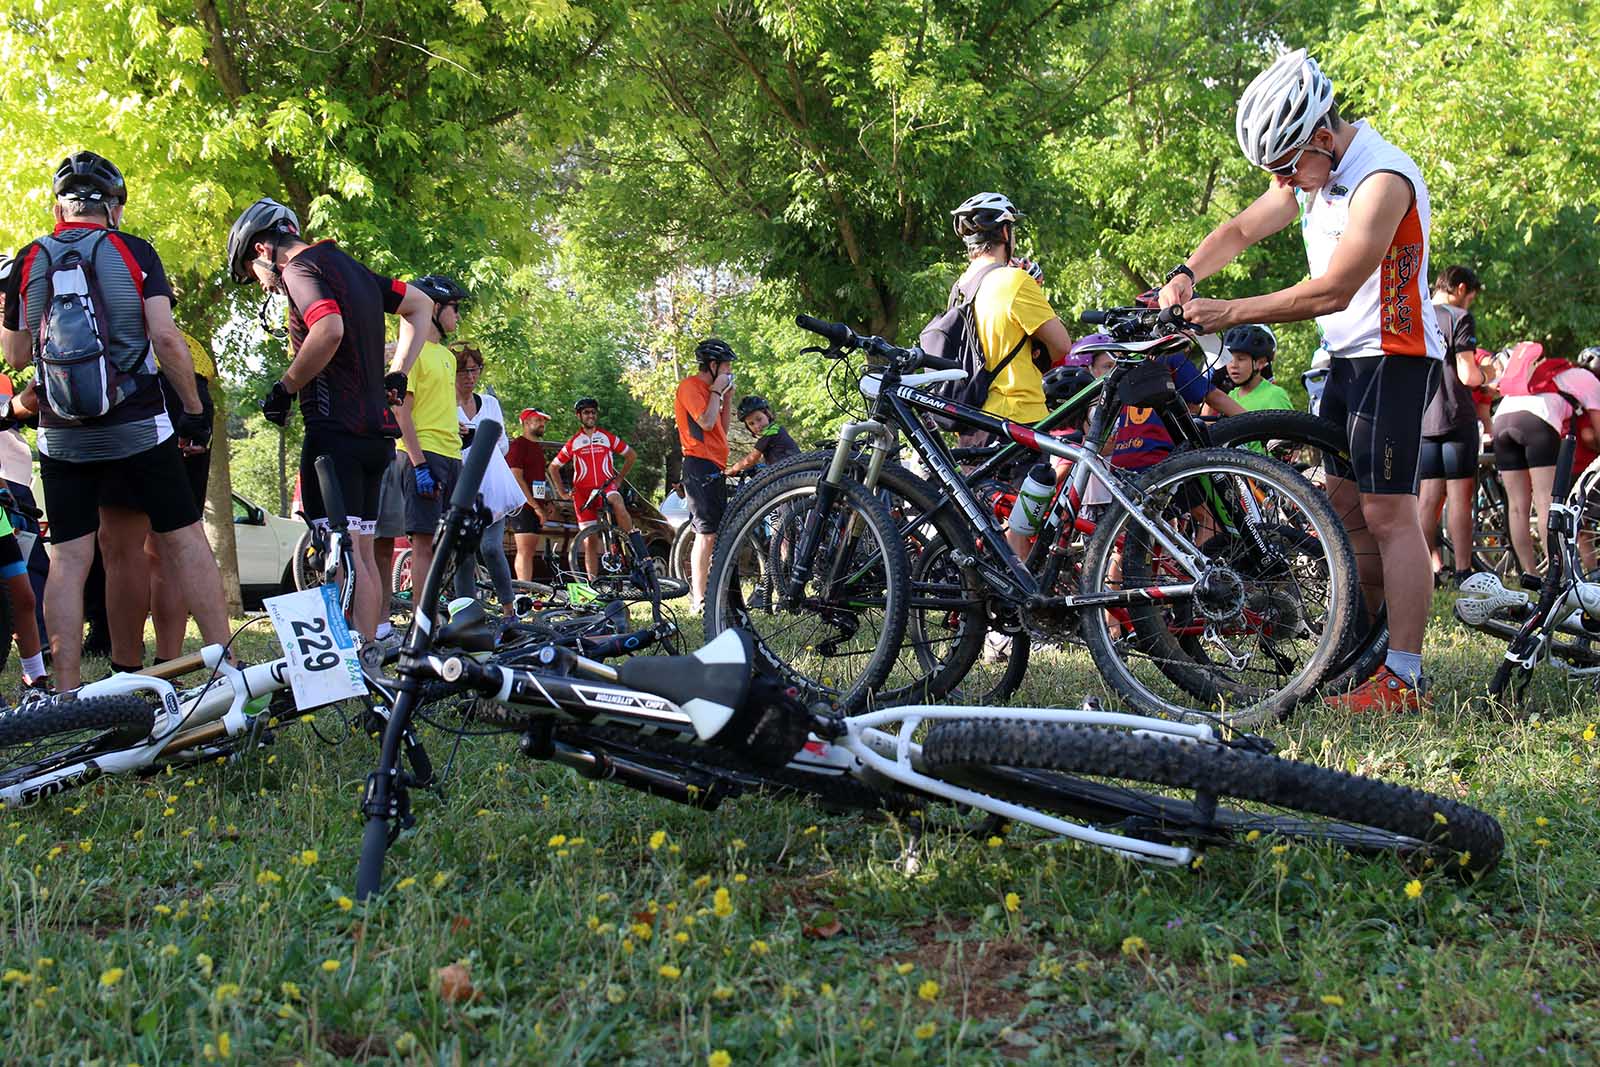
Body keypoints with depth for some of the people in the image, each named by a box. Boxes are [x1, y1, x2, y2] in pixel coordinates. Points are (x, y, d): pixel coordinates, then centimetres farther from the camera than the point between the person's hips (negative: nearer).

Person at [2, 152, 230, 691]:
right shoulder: (134, 251, -2)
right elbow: (165, 337, -11)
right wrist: (194, 408, -2)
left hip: (63, 438, 2)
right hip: (139, 427, -2)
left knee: (68, 560, 4)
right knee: (185, 543, 5)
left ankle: (67, 696, 4)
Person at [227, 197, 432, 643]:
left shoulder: (299, 268, -7)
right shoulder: (350, 267, 20)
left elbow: (329, 331, -25)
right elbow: (420, 305, 26)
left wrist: (285, 388, -13)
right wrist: (396, 375, 20)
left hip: (335, 429, -9)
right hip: (373, 432, 9)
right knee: (362, 552, 11)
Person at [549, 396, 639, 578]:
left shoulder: (608, 437, 9)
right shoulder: (573, 443, 11)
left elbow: (631, 455, 18)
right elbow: (553, 467, 19)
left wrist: (619, 479, 11)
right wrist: (562, 492, 10)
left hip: (606, 486, -2)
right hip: (583, 492, 2)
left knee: (617, 501, -38)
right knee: (590, 541, -4)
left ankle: (641, 553, -36)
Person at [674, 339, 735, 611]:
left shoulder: (706, 389, 21)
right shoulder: (690, 385, -8)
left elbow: (722, 428, 20)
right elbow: (706, 422, -20)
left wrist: (728, 396, 15)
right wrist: (717, 391, -9)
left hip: (714, 467, 10)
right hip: (700, 464, -10)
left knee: (711, 534, 12)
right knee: (707, 533, -13)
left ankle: (704, 594, 18)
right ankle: (699, 601, -14)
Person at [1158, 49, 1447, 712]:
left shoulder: (1382, 179, -23)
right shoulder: (1311, 169, 6)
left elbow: (1332, 291, -26)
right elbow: (1241, 229, 13)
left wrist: (1229, 314, -22)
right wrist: (1187, 275, -6)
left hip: (1393, 357, -9)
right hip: (1347, 357, 9)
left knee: (1387, 512, -12)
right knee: (1343, 500, 11)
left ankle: (1404, 679, -10)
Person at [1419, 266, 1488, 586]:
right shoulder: (1459, 318, -8)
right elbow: (1467, 375, -15)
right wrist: (1484, 374, 7)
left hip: (1422, 421, 6)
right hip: (1456, 417, -6)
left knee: (1429, 496, 6)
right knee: (1459, 495, -3)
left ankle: (1433, 568, 5)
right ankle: (1462, 572, -1)